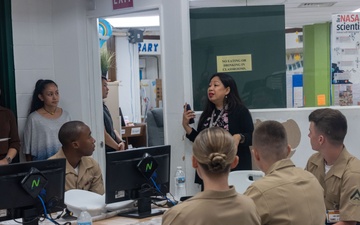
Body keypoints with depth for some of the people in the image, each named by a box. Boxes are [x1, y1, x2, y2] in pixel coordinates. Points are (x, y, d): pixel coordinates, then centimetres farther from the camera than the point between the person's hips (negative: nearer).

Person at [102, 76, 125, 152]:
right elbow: (103, 134, -18)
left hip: (113, 149, 9)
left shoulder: (104, 106, 14)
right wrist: (118, 147, -7)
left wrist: (120, 142, 2)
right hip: (106, 151, -9)